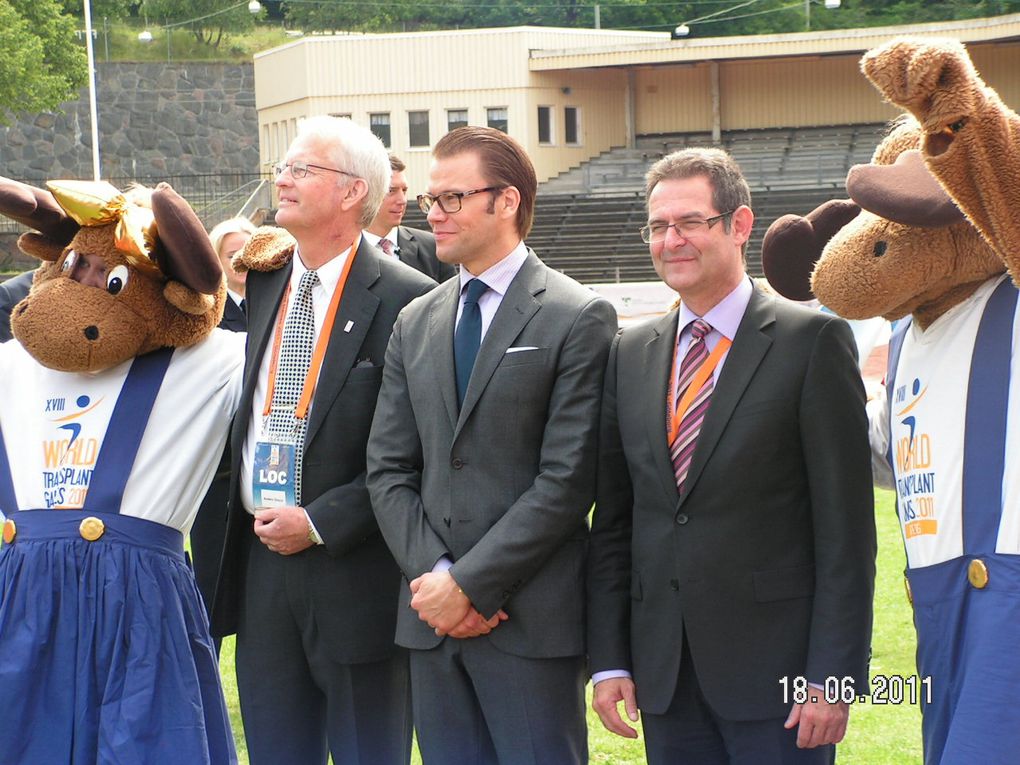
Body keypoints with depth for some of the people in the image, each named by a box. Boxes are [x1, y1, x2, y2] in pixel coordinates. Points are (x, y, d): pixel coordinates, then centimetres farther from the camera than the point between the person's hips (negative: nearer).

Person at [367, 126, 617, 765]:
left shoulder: (578, 318, -5)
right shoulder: (416, 323, 14)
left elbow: (568, 479, -11)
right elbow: (388, 468, 10)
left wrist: (469, 583, -13)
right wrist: (433, 573, -5)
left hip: (533, 618, -5)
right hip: (432, 616, 5)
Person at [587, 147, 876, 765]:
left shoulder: (813, 341, -4)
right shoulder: (631, 354, 11)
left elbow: (845, 526, -7)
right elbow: (612, 520, 12)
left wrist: (833, 674, -12)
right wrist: (609, 661, 4)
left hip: (774, 666, -4)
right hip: (664, 672, 5)